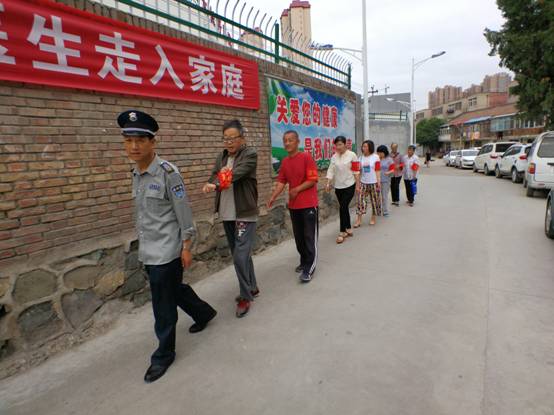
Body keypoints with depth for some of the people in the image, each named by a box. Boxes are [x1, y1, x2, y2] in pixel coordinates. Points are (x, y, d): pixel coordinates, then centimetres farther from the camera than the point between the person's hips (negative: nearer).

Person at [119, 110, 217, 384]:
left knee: (163, 305, 4)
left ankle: (164, 354, 25)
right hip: (148, 251, 7)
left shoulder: (167, 172, -16)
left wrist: (186, 247, -12)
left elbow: (183, 212, -14)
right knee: (174, 290, 23)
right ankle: (203, 312, 47)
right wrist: (143, 244, 19)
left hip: (166, 251, -7)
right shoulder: (136, 174, 6)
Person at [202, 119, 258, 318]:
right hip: (226, 214, 7)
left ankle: (245, 296, 9)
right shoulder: (222, 156, 12)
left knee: (240, 256, -9)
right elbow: (214, 176, 1)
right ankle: (252, 288, 33)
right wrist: (210, 183, -21)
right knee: (240, 255, 16)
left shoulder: (250, 154, -7)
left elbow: (237, 173, -21)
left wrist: (216, 184, -30)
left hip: (245, 214, -6)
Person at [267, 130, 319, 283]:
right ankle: (304, 261, 31)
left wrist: (297, 190, -17)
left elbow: (313, 180, -13)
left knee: (309, 237, -1)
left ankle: (309, 269, 3)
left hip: (309, 204, -6)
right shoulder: (284, 162, 8)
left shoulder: (306, 157, -10)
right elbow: (281, 182, 7)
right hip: (293, 205, 6)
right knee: (298, 236, 15)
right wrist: (273, 197, -5)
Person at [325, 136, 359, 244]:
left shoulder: (352, 155, -7)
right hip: (338, 186, 4)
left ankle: (342, 232, 0)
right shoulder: (334, 157, 4)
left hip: (349, 186, -4)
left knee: (343, 208, -9)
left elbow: (356, 171, -6)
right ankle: (348, 229, 26)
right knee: (344, 208, 12)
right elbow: (331, 170, 2)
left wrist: (358, 185, -5)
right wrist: (328, 183, -7)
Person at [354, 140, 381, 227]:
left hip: (373, 183, -2)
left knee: (374, 201, 6)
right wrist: (358, 184, 2)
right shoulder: (361, 158, 5)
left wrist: (379, 183, -10)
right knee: (361, 200, -4)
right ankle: (358, 220, -3)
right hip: (363, 183, 3)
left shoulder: (375, 157, -4)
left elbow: (377, 171, -5)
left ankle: (373, 218, 22)